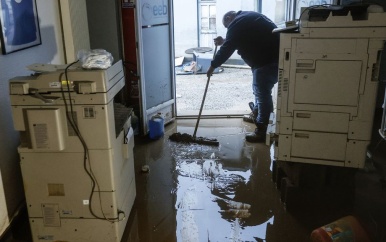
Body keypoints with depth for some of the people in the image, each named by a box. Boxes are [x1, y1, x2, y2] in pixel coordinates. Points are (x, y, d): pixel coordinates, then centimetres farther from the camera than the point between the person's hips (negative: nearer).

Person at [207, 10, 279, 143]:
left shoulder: (236, 24, -9)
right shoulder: (246, 17, 21)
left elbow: (227, 49, -9)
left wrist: (213, 66, 1)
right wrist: (224, 41, 31)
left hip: (267, 59, -10)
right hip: (274, 55, 10)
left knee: (262, 92, -7)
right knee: (259, 89, 24)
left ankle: (261, 132, -2)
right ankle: (256, 114, 42)